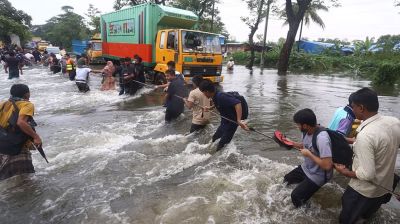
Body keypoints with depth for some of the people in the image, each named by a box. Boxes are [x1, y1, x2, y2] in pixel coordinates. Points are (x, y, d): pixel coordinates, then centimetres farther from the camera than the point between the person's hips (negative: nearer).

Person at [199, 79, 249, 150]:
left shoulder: (221, 96, -29)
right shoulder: (214, 97, -1)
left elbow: (237, 103, -40)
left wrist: (239, 120, -47)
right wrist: (210, 108, 28)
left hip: (231, 123, -10)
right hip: (224, 123, 10)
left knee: (221, 145, -6)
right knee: (214, 138, 23)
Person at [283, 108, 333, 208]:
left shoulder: (322, 138, -36)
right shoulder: (307, 131, -9)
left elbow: (327, 166, -36)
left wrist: (309, 154, -27)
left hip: (317, 175, -9)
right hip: (306, 168, 9)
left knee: (296, 196, -8)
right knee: (287, 179, 19)